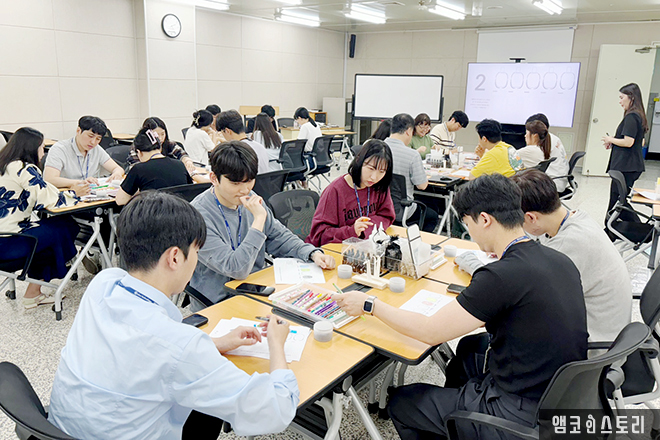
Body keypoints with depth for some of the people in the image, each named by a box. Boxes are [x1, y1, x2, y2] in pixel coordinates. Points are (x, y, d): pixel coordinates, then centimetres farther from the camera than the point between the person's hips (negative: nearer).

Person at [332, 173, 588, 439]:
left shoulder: (503, 275, -27)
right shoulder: (560, 260, -2)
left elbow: (430, 332, -21)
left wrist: (370, 305, -10)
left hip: (521, 417, -9)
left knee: (400, 402, 9)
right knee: (470, 347, 33)